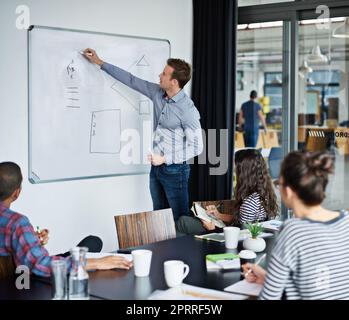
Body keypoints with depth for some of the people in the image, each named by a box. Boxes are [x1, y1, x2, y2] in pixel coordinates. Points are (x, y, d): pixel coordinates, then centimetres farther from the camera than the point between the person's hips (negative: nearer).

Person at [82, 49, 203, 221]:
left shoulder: (188, 110, -20)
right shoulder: (157, 93, 0)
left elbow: (196, 147, -17)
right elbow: (131, 80, 11)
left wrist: (165, 158, -18)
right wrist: (100, 62, 13)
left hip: (175, 170, -7)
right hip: (156, 168, 7)